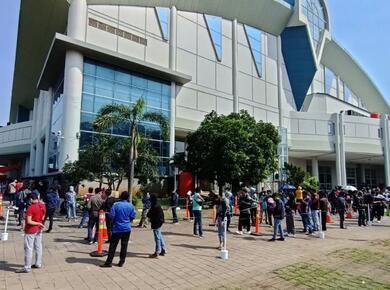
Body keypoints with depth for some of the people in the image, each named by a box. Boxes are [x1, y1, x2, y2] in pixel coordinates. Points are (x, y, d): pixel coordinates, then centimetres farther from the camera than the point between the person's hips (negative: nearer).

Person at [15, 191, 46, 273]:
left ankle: (27, 267, 8)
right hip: (39, 229, 7)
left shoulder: (31, 208, -22)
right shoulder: (43, 206, -2)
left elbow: (29, 221, -24)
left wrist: (39, 224, -14)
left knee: (28, 248, 1)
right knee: (38, 246, 15)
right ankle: (38, 263, 25)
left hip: (30, 230, -7)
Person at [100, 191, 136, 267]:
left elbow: (111, 216, -12)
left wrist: (113, 222, 8)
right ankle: (121, 262, 15)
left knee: (113, 245, 5)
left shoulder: (116, 205, -12)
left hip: (117, 228, -3)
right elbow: (133, 216, 2)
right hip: (127, 228, 3)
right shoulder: (131, 206, -3)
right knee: (124, 245, 10)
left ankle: (109, 262, 8)